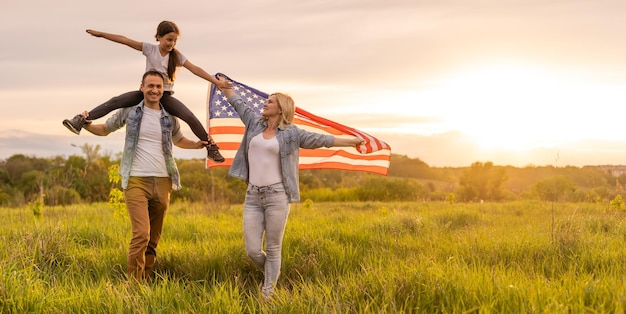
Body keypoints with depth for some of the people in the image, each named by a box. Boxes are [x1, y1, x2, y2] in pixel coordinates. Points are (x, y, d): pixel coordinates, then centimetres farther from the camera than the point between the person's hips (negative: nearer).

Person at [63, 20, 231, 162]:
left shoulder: (176, 56, -4)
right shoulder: (150, 49, -5)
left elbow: (195, 69, -9)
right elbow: (125, 40, -8)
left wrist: (216, 82, -16)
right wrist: (100, 34, -10)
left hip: (165, 96, 0)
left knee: (190, 117, -19)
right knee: (115, 101, -18)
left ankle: (211, 146, -4)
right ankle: (80, 121, -17)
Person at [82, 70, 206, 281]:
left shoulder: (169, 118, 9)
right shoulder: (130, 111, 3)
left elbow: (179, 140, 28)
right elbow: (105, 130, 15)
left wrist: (198, 145, 9)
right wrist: (87, 125, -5)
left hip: (162, 182, 4)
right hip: (136, 181, -3)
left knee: (153, 239, 8)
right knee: (141, 234, -17)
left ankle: (146, 280, 17)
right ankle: (133, 282, -10)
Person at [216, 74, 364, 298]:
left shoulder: (291, 133, 2)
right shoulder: (255, 123, 12)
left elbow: (322, 140, 2)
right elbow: (238, 103, 24)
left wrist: (352, 142, 0)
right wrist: (224, 85, 34)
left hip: (277, 195, -3)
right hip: (253, 196, 3)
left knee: (273, 249, 1)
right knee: (252, 251, 0)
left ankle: (268, 293, 11)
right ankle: (271, 276, 29)